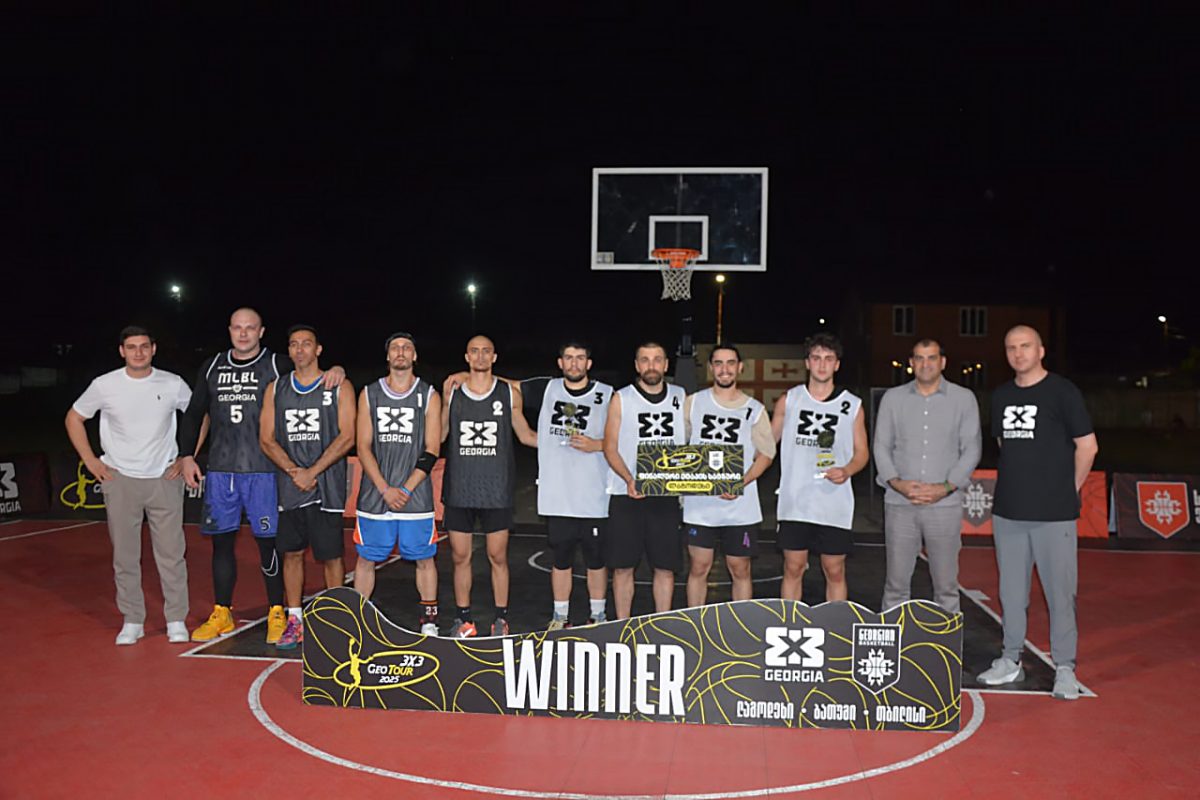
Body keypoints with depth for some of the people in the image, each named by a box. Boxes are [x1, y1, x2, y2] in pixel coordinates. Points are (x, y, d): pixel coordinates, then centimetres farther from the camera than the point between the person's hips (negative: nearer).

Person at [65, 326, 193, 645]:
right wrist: (90, 461, 4)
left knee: (171, 554, 0)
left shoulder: (173, 384, -2)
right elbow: (74, 418, 11)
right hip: (120, 480, 0)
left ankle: (176, 620, 12)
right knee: (125, 556, 5)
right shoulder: (104, 385, -3)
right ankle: (132, 621, 17)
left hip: (165, 479, 0)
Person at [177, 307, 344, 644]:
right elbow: (194, 414, 17)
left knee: (268, 541, 0)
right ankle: (221, 614, 21)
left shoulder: (277, 365, 1)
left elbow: (313, 376, 2)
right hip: (220, 470, 3)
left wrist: (336, 370, -22)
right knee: (221, 540, 9)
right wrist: (187, 455, 11)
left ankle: (276, 614, 12)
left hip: (263, 471, -3)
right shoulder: (212, 367, 12)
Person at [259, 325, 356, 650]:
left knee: (331, 556, 2)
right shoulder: (276, 388, 10)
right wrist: (293, 471, -10)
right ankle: (294, 620, 19)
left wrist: (313, 471, -15)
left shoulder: (339, 387, 1)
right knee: (291, 553, 9)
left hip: (327, 486, -3)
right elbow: (266, 438, 5)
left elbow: (347, 437, -7)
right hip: (288, 487, 3)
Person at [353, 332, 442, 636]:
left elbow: (431, 451, -2)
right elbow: (363, 447, 2)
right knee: (366, 559, 6)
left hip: (416, 494, -1)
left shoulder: (429, 396, 4)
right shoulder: (369, 394, 7)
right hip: (374, 495, 1)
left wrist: (406, 490, -11)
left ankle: (428, 621, 16)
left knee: (424, 559, 5)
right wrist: (385, 489, -10)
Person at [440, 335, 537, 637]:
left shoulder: (510, 394, 5)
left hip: (496, 491, -1)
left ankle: (501, 619, 18)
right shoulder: (452, 391, 4)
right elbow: (438, 437, 1)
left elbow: (526, 436, 13)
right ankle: (464, 620, 20)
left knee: (498, 557, 5)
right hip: (459, 490, 1)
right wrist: (445, 401, -11)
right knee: (460, 556, 8)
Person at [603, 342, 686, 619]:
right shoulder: (621, 399, 2)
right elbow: (610, 448, 0)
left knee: (665, 566, 5)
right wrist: (629, 480, -16)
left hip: (667, 495, 2)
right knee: (623, 566, 2)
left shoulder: (680, 398, 10)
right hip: (626, 495, -2)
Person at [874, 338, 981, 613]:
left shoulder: (963, 399, 5)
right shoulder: (893, 398, 9)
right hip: (899, 504, 1)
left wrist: (946, 487, -9)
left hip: (945, 505, -1)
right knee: (896, 582, 5)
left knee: (946, 584, 4)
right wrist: (896, 482, -9)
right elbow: (881, 446, 7)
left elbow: (971, 449, 3)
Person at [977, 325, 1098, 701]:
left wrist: (1069, 489, 2)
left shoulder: (1062, 391, -5)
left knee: (1060, 592, 0)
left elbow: (1087, 446, -3)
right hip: (1007, 511, 5)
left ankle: (1064, 668, 11)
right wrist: (1017, 485, 14)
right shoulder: (1001, 395, 10)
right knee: (1011, 591, 12)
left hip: (1053, 514, -5)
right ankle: (1011, 661, 23)